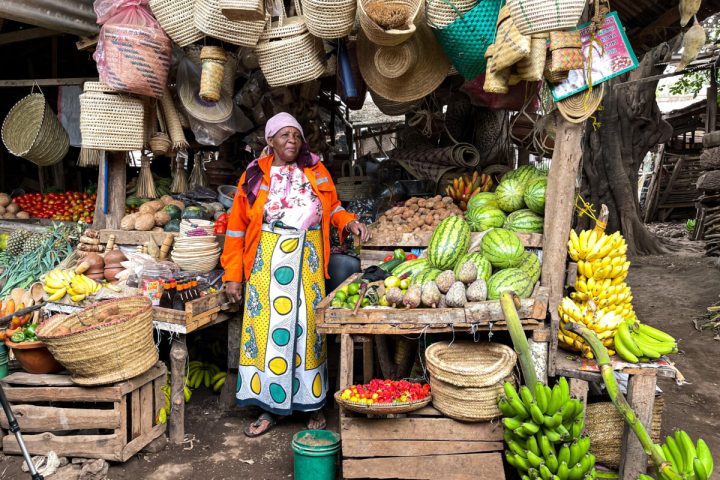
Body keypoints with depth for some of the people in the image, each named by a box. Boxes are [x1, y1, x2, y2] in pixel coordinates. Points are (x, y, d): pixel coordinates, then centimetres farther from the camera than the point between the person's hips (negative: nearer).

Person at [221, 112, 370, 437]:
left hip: (307, 261, 1)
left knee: (308, 328, 4)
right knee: (268, 328, 1)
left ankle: (313, 404, 18)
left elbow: (332, 207, 19)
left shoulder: (316, 172, 9)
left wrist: (349, 223, -4)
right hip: (267, 262, -1)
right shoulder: (255, 175, 3)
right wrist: (233, 275, -1)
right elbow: (237, 226, 3)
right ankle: (271, 407, 15)